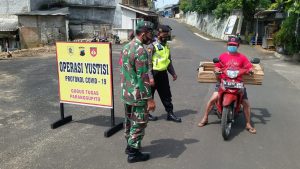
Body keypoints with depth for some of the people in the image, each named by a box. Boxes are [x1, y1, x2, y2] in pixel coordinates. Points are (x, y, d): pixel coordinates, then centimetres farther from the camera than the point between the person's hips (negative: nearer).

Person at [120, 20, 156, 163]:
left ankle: (129, 145, 36)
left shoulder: (126, 47, 9)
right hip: (138, 95, -9)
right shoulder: (140, 50, -20)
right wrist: (149, 98, -20)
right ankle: (133, 153, 14)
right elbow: (143, 77, -23)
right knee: (138, 123, 4)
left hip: (126, 93, 9)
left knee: (129, 121, 20)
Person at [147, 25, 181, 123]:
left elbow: (169, 61, 20)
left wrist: (173, 73, 18)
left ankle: (170, 114, 21)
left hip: (163, 74, 7)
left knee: (166, 95, 12)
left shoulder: (166, 46, 11)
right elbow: (148, 63, -16)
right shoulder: (153, 46, -12)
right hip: (154, 73, -7)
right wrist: (150, 77, -21)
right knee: (149, 95, 7)